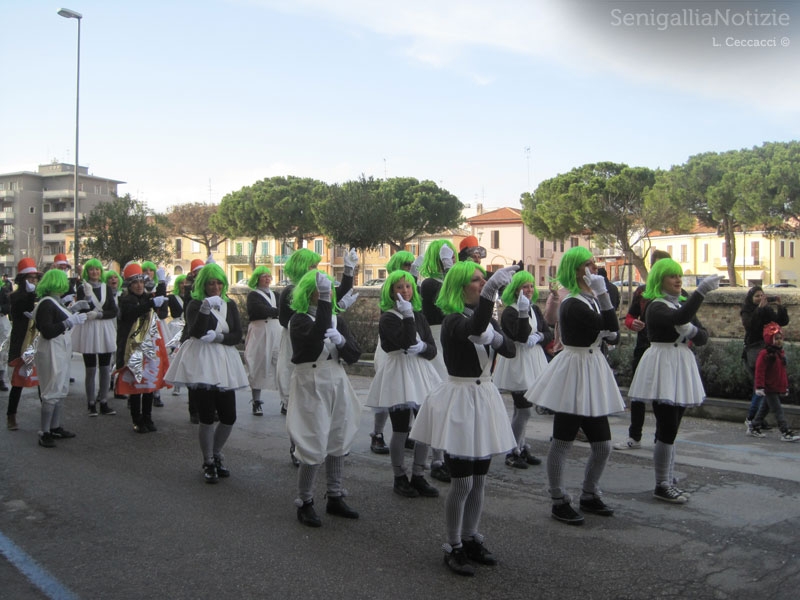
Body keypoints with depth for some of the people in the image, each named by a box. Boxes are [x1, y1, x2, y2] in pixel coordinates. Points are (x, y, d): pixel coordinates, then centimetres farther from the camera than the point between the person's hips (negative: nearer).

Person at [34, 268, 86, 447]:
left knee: (60, 391, 15)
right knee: (52, 392, -5)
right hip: (51, 353, -10)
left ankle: (55, 428, 24)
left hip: (61, 352, 10)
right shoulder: (46, 304, -17)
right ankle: (44, 433, 1)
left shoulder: (54, 302, 12)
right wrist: (69, 322, -24)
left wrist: (73, 316, 14)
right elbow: (47, 332, -23)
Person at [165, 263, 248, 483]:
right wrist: (206, 308, -28)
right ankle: (208, 463, 15)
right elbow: (196, 332, -17)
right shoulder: (195, 305, 0)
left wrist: (218, 337, -12)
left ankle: (216, 455, 27)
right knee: (207, 417, -3)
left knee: (229, 417, 2)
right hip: (201, 364, -4)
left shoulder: (230, 305, 11)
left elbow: (237, 335, 4)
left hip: (223, 363, 4)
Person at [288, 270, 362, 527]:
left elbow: (354, 355, 5)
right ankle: (304, 503, 11)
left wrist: (340, 340, -15)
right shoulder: (299, 320, -9)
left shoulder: (336, 320, 10)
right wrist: (324, 302, -35)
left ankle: (335, 497, 27)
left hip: (337, 383, 6)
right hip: (311, 386, -6)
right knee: (314, 448, -5)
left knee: (338, 443, 12)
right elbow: (314, 337, -32)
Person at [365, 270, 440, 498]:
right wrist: (407, 316, -21)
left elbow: (432, 349, 8)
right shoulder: (387, 318, -6)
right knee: (401, 430, 0)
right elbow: (406, 341, -23)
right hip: (398, 374, -6)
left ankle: (418, 477, 19)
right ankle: (400, 478, 16)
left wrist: (423, 347, -12)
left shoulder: (419, 316, 11)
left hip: (420, 373, 6)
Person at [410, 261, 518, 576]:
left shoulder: (487, 318, 9)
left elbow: (510, 350, 5)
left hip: (484, 397, 8)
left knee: (479, 479, 14)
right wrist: (491, 289, -50)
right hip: (459, 399, -7)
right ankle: (454, 548, 12)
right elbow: (474, 328, -39)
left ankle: (471, 539, 28)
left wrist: (495, 337, -16)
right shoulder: (453, 321, -16)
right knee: (462, 481, -3)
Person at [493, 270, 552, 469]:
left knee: (522, 409, 15)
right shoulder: (509, 312, -13)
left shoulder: (535, 309, 11)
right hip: (517, 363, -7)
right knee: (524, 409, -8)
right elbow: (521, 336, -25)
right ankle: (512, 452, 3)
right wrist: (523, 313, -35)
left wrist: (538, 336, -11)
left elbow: (549, 334, 10)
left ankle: (522, 448, 23)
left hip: (533, 362, 8)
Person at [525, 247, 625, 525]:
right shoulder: (573, 305, -18)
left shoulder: (589, 299, 11)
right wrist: (601, 291, -18)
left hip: (592, 371, 9)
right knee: (562, 443, 3)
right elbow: (610, 325, -21)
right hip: (575, 371, -9)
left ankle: (589, 495, 30)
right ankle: (559, 502, 14)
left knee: (602, 445, 13)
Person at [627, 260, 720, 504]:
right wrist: (702, 290, -35)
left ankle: (668, 479, 22)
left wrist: (693, 331, -12)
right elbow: (679, 318, -33)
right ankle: (662, 486, 0)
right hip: (663, 367, -8)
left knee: (669, 429, 13)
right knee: (668, 429, -8)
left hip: (681, 366, 8)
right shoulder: (656, 307, -11)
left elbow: (703, 337, 10)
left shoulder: (683, 304, 14)